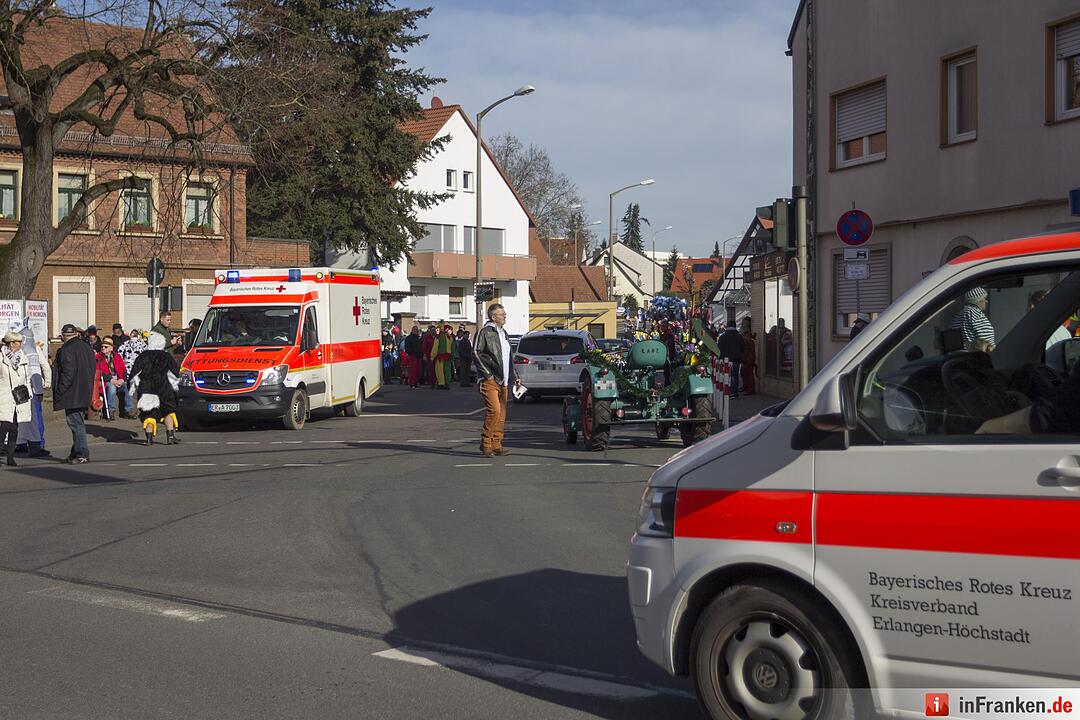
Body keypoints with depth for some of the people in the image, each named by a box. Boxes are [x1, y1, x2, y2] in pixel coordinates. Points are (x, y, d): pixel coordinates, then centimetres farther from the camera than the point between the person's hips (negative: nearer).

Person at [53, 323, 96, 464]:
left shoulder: (66, 350, -15)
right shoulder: (87, 348, 12)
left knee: (76, 423, -5)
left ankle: (82, 454, -6)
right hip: (85, 393, 9)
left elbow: (68, 373, -20)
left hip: (72, 395, -9)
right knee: (78, 422, 16)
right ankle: (76, 452, 21)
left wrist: (59, 392, -14)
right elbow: (91, 371, 16)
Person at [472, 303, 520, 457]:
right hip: (490, 380, -8)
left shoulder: (504, 333, 20)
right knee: (494, 410, -18)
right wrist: (487, 374, -14)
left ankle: (496, 445, 12)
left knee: (502, 413, 6)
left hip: (503, 381, 8)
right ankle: (486, 443, -9)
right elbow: (476, 353, -11)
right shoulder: (484, 332, -6)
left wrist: (513, 377, 21)